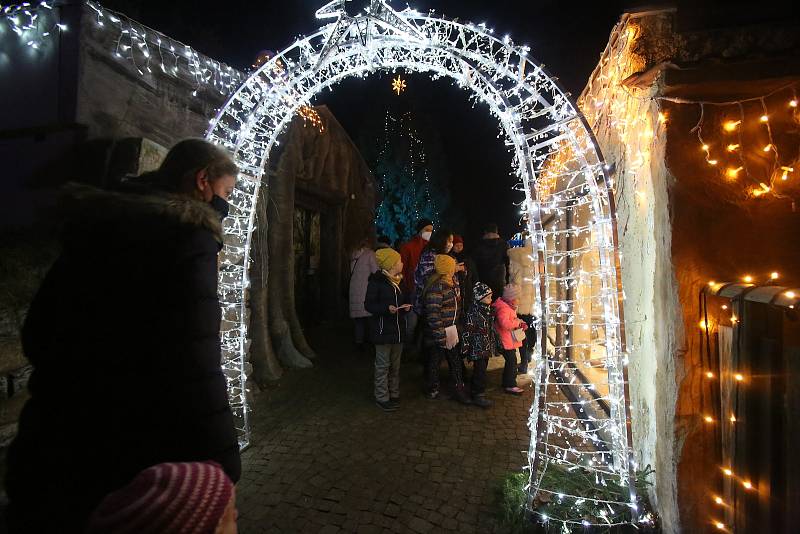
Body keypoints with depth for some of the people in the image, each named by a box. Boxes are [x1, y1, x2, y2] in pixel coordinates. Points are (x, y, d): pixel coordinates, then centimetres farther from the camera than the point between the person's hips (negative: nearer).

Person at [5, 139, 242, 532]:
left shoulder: (96, 221, 8)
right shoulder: (187, 232, -16)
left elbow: (37, 333, 14)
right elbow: (192, 365, -25)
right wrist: (219, 466, -19)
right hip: (127, 456, -7)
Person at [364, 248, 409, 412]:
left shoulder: (398, 281, 11)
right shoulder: (377, 281, -12)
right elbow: (368, 305, -13)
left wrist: (405, 307, -1)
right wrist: (386, 308, -26)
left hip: (398, 330, 7)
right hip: (383, 330, -7)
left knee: (395, 365, 16)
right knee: (383, 365, 1)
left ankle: (394, 394, 29)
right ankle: (382, 398, 13)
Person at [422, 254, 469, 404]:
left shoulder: (451, 283, 7)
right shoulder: (436, 286, -23)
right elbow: (432, 314, -25)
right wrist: (441, 335, -22)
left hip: (452, 329, 9)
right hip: (438, 331, -9)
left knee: (455, 360, 16)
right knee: (435, 361, 10)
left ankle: (458, 389, 30)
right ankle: (432, 390, 29)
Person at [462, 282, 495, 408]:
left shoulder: (488, 309, 8)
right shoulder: (473, 311, -19)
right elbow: (467, 331, -18)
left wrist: (492, 344, 22)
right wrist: (466, 348, -17)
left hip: (486, 347, 9)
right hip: (477, 348, -9)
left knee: (481, 370, 17)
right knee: (480, 371, -6)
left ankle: (475, 389, 31)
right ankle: (478, 396, 5)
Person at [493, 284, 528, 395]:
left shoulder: (509, 307, 13)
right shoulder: (503, 308, -22)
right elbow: (505, 323, -38)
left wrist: (522, 324, 9)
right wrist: (518, 322, -25)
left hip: (510, 341, 11)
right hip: (506, 341, -11)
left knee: (510, 361, 17)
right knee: (512, 361, -6)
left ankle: (507, 382, 29)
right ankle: (510, 386, 3)